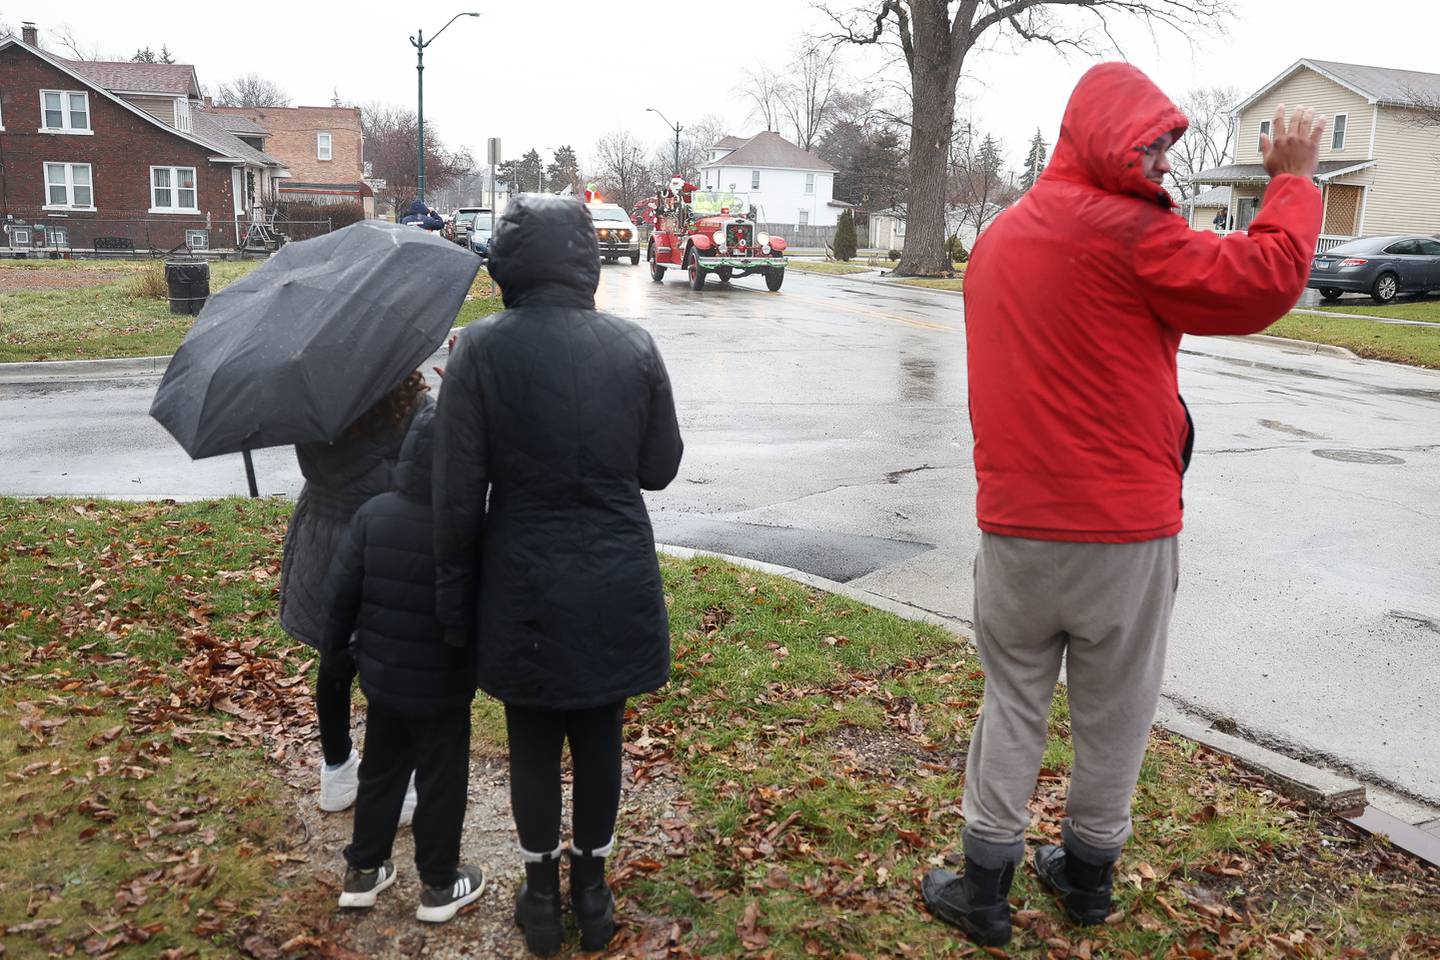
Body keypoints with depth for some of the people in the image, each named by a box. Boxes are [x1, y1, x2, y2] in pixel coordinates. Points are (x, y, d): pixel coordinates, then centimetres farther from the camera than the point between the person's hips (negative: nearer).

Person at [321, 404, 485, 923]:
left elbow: (340, 590, -2)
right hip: (443, 687, -4)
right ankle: (439, 885, 24)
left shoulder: (373, 514, -7)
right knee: (442, 783, 11)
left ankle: (362, 871, 34)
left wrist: (336, 648, 13)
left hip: (381, 677, 5)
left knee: (380, 772, 21)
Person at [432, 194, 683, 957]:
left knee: (533, 745, 16)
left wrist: (455, 594, 2)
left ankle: (543, 898, 32)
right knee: (599, 741, 17)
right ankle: (591, 892, 33)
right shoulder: (633, 345, -5)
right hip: (616, 583, 2)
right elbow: (659, 467, 3)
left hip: (525, 585, -2)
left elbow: (458, 493, -9)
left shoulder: (482, 349, -11)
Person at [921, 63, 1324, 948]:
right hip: (1124, 526, -5)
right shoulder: (1128, 233, -12)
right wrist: (1295, 181, 2)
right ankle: (1088, 874, 29)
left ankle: (985, 886, 18)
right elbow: (1267, 281, -11)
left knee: (1012, 700, 14)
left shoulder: (1001, 238, 10)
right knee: (1115, 710, 13)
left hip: (1016, 521, 5)